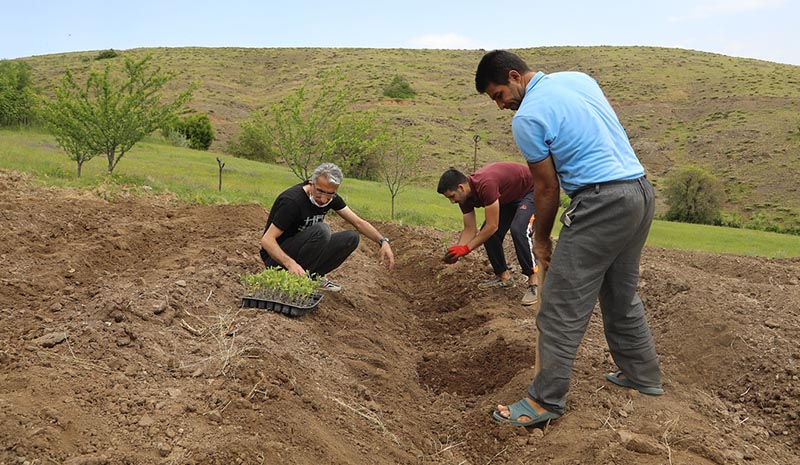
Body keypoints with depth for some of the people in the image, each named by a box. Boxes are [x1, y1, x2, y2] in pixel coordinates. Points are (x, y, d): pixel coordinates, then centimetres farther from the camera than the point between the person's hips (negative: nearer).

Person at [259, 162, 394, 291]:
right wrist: (290, 263, -44)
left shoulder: (331, 197, -5)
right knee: (321, 230, -31)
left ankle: (315, 276, 0)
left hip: (302, 250, 7)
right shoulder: (292, 201, -27)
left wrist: (383, 241, -15)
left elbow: (358, 222, 0)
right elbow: (267, 240, -28)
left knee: (351, 237, -6)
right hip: (278, 257, -7)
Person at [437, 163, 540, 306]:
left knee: (518, 230, -29)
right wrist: (456, 252, -18)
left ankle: (534, 282, -20)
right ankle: (504, 276, 13)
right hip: (509, 197, 9)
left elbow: (492, 226, -34)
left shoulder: (485, 185, -38)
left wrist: (466, 248, -29)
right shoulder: (465, 195, -10)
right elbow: (470, 229, -4)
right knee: (487, 233, -2)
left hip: (531, 191, -9)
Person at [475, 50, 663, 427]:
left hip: (601, 203, -9)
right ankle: (642, 374, 34)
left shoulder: (526, 118, -10)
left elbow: (547, 187, -4)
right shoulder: (579, 78, 13)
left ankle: (546, 400, 1)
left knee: (562, 306, -4)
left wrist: (541, 240, 10)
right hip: (642, 190, 9)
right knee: (622, 294, 22)